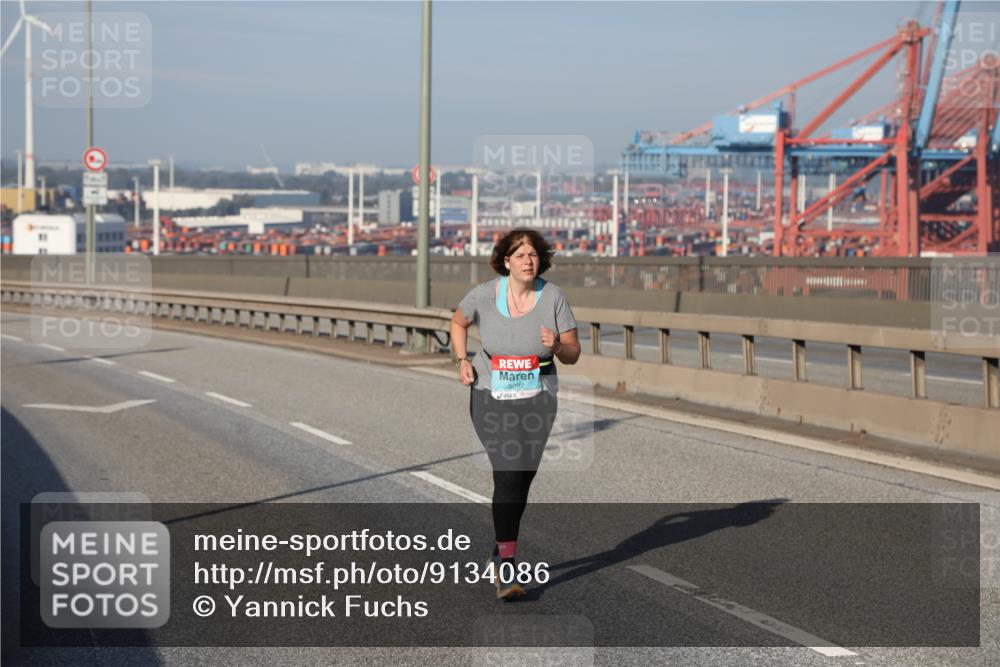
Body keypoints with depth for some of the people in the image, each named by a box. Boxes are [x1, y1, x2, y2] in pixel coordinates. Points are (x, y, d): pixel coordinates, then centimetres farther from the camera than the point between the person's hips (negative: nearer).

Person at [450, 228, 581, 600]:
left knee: (523, 478, 11)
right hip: (492, 398, -2)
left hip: (538, 399, 3)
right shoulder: (483, 295, -9)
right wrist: (462, 360, -1)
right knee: (509, 474, -16)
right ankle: (507, 571, -14)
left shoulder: (553, 297, -7)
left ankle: (501, 553, 34)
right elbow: (458, 322, 13)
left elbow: (573, 353, -3)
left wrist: (556, 347, -25)